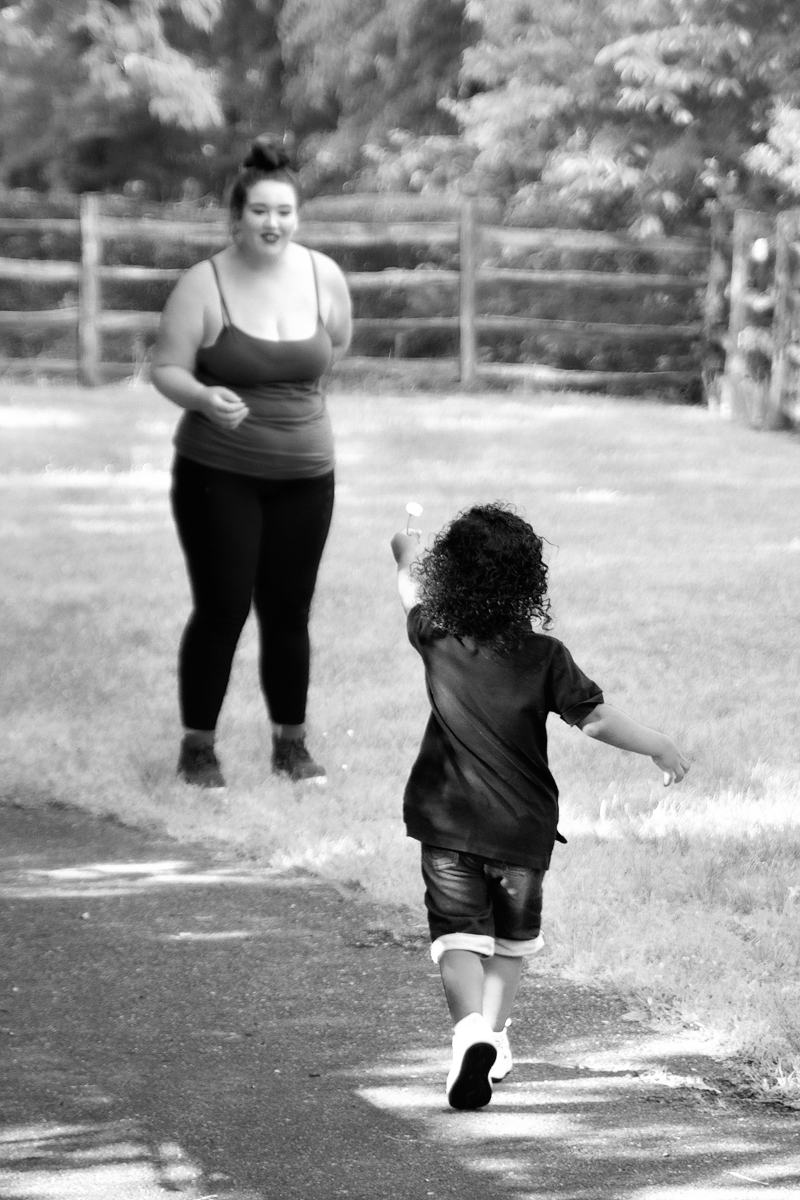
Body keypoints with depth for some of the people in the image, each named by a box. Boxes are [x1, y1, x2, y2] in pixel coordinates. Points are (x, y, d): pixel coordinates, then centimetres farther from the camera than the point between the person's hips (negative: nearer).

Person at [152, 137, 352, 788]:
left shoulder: (324, 276, -3)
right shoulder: (204, 285, -12)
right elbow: (167, 370, -12)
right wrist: (204, 397, -29)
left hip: (304, 476, 3)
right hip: (217, 476, -3)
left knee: (288, 613, 8)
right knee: (221, 611, -3)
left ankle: (291, 742, 22)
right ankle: (198, 746, 10)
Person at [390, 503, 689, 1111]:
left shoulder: (435, 639, -6)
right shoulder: (544, 657, -11)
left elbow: (414, 592, 15)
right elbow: (595, 718, -10)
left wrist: (408, 556, 36)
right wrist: (661, 747, 4)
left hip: (448, 821, 0)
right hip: (523, 825, 0)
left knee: (458, 932, -1)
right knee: (514, 934, 21)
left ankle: (471, 1033, -23)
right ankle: (494, 1037, 25)